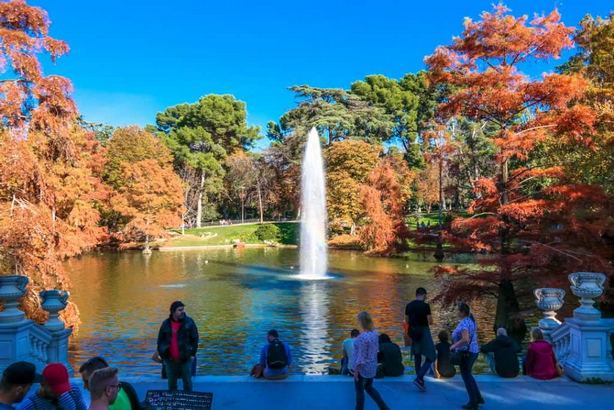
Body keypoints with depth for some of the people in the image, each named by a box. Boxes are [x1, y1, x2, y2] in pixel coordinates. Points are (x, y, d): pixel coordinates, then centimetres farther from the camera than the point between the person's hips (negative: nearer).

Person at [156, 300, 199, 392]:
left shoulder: (189, 322, -6)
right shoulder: (166, 324, 1)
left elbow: (195, 339, -3)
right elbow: (160, 341, 8)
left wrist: (192, 354, -5)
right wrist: (162, 356, 4)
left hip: (185, 359, -2)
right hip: (170, 360, 2)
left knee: (187, 383, 6)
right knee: (171, 384, 13)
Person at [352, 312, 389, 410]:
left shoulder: (363, 337, -26)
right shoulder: (375, 334, -2)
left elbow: (361, 356, -22)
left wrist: (356, 370, -13)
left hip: (363, 368, -8)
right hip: (372, 367, 8)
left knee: (359, 391, 11)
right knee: (369, 388, 24)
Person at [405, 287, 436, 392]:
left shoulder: (409, 305, 4)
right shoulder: (425, 305, -14)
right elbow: (430, 322, -11)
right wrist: (426, 320, 9)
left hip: (413, 333, 6)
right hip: (423, 333, -6)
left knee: (417, 357, 15)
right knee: (431, 357, 2)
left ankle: (421, 381, 19)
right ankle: (419, 378, -11)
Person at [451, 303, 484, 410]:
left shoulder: (464, 323, -20)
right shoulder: (471, 320, 10)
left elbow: (465, 339, -31)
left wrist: (454, 346, -20)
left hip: (466, 352, -10)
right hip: (473, 350, 10)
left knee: (466, 376, 3)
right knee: (468, 375, 21)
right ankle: (478, 398, 23)